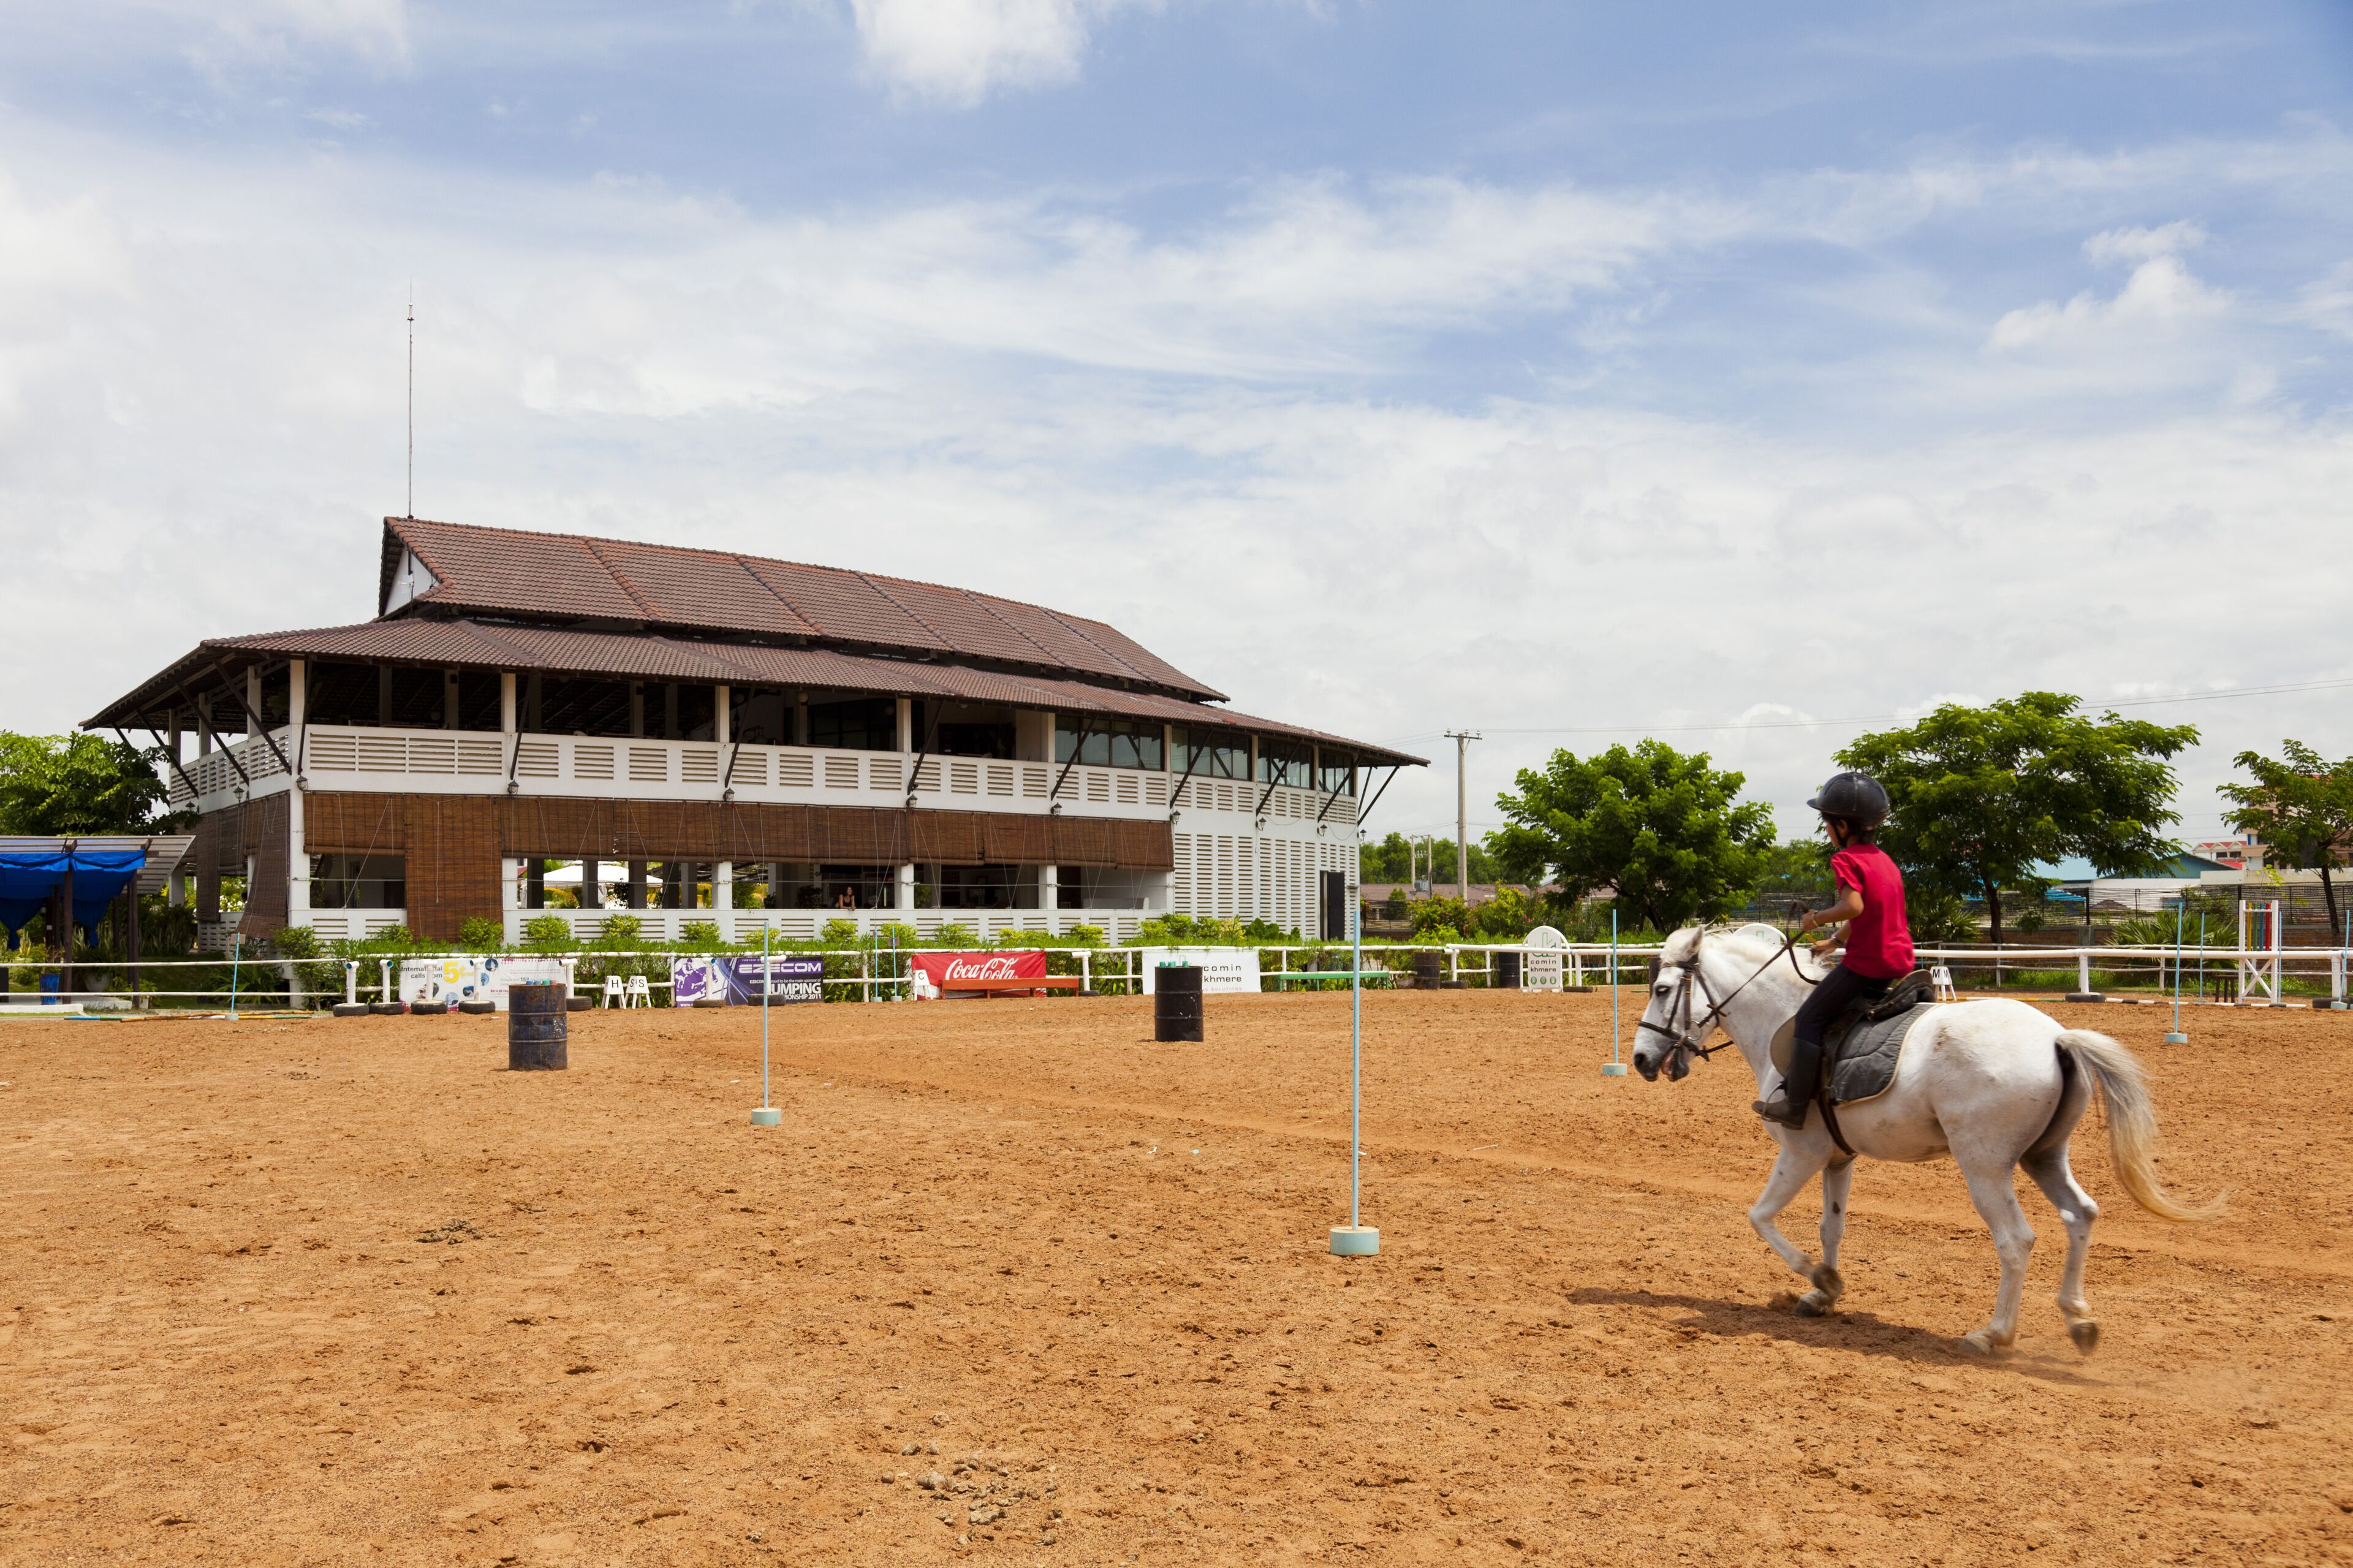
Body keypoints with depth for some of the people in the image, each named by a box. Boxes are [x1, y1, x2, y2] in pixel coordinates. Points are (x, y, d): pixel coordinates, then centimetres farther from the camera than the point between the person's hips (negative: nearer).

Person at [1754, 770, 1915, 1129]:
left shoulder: (1846, 860, -11)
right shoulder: (1884, 859, 16)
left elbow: (1853, 907, -27)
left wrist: (1816, 918, -13)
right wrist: (1835, 942, 27)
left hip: (1865, 966, -9)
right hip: (1901, 963, 9)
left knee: (1810, 1018, -3)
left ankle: (1795, 1105, -4)